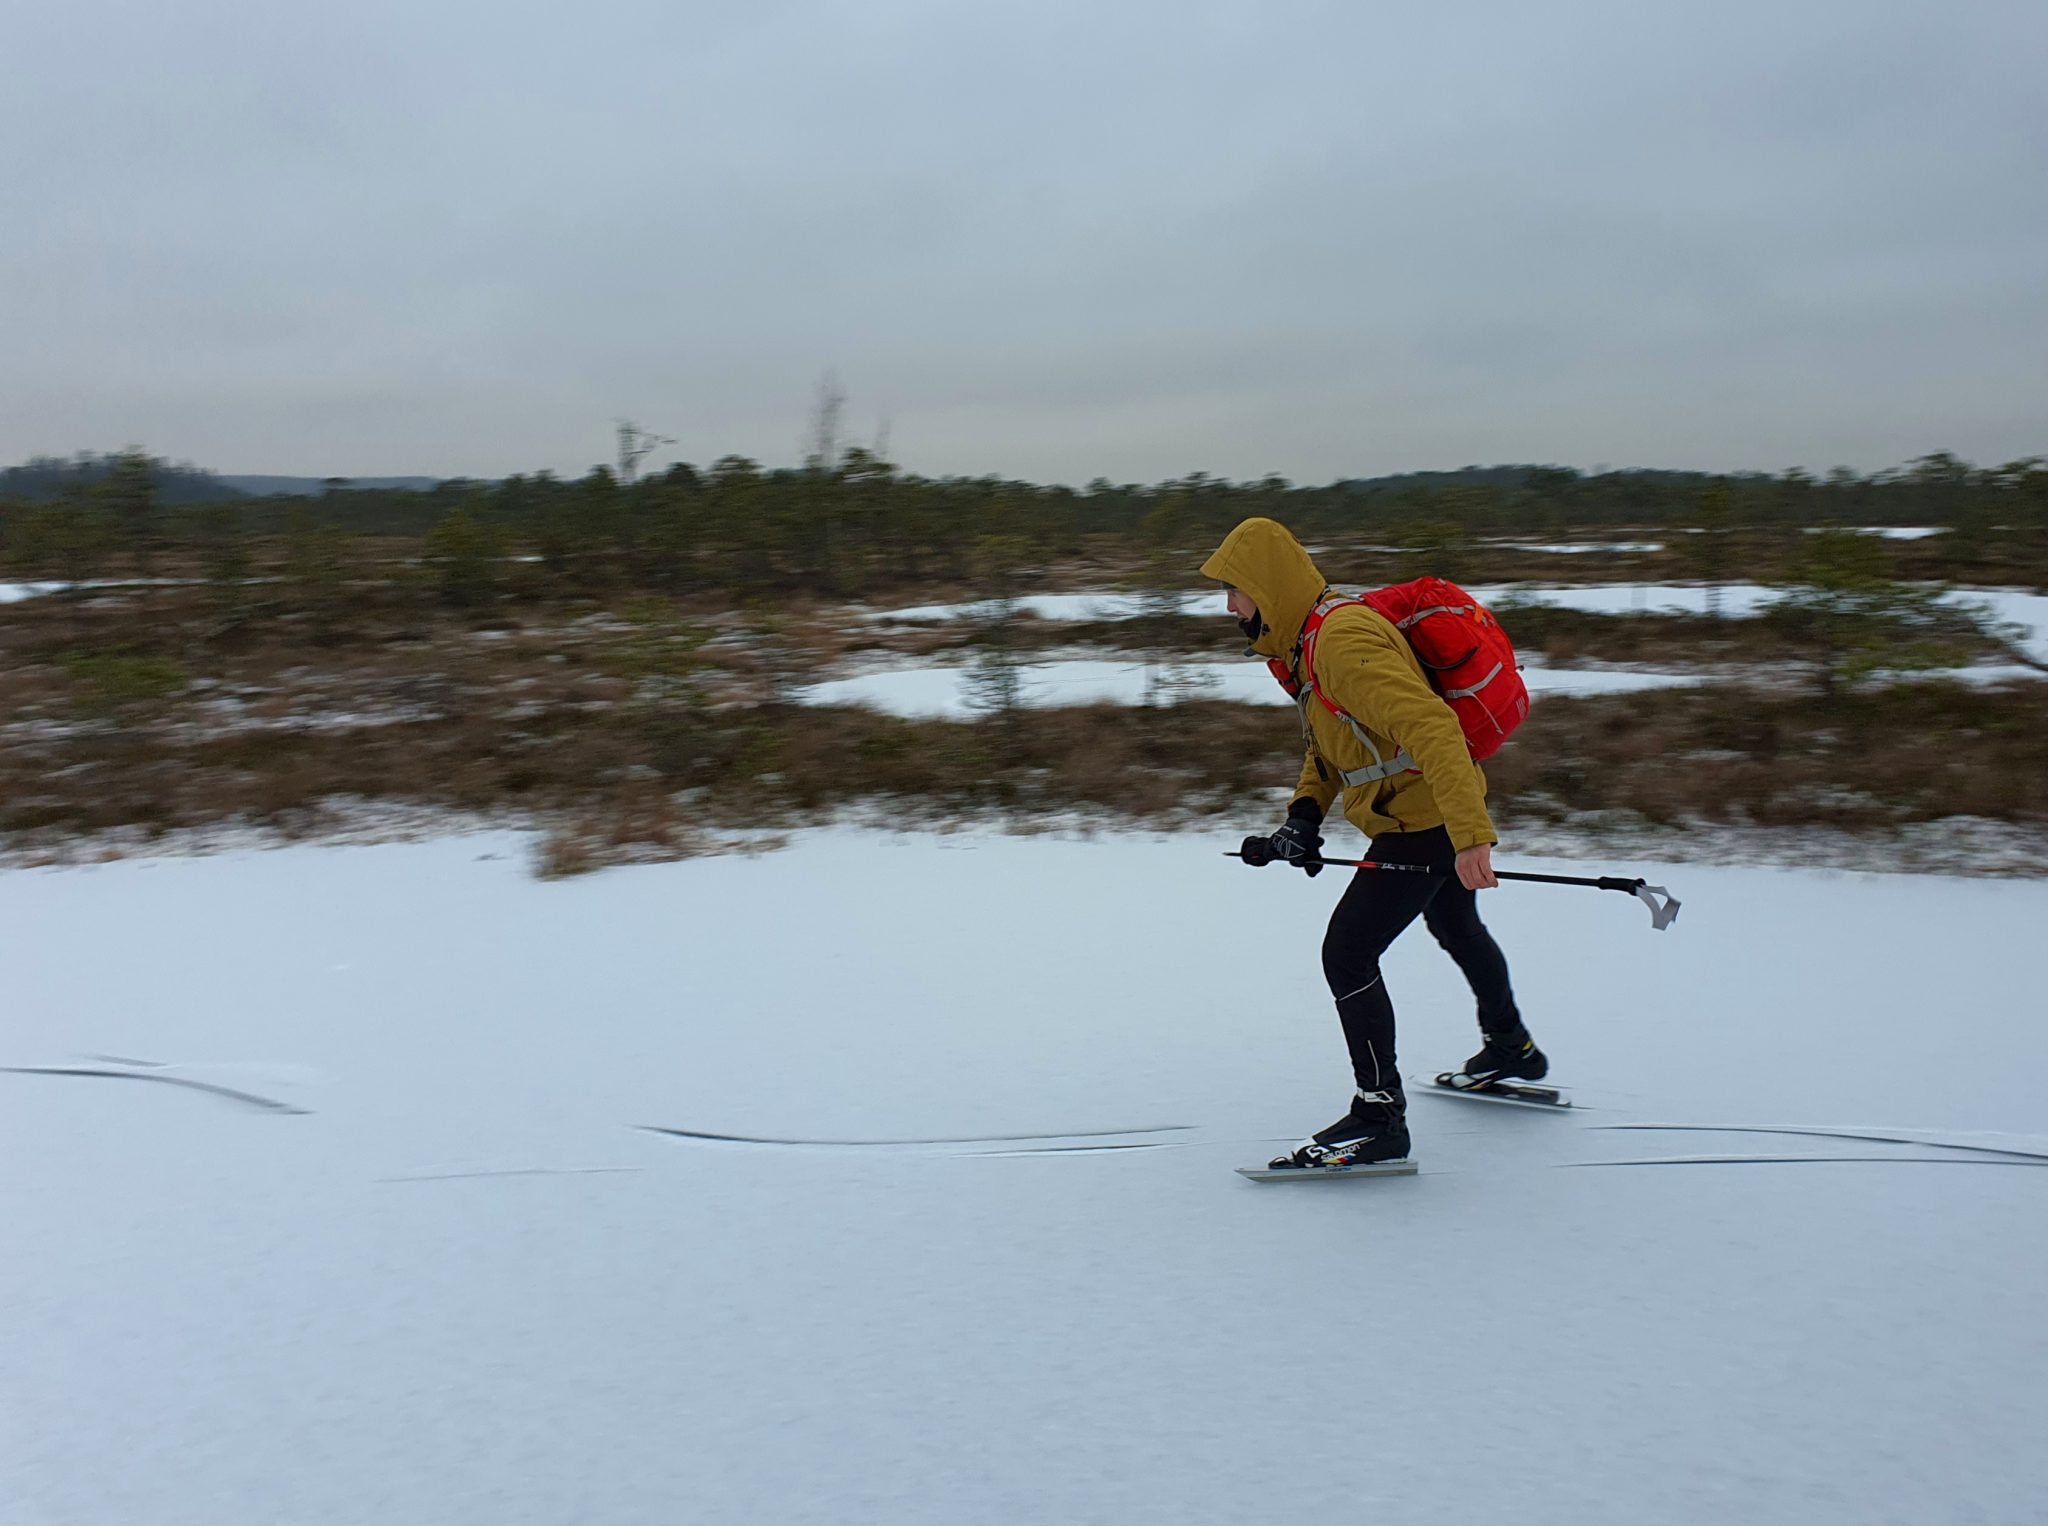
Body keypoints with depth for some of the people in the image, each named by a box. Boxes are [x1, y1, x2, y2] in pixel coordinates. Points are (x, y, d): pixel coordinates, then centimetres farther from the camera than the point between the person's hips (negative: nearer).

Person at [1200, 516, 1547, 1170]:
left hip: (1424, 824, -11)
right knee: (1456, 929, 30)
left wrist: (1471, 835, -43)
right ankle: (1511, 1049, 53)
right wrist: (1303, 815, 0)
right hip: (1441, 819, 11)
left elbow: (1431, 728, -36)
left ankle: (1379, 1116, -2)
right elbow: (1329, 742, 17)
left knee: (1346, 953, -12)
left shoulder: (1344, 640, -27)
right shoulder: (1311, 639, 6)